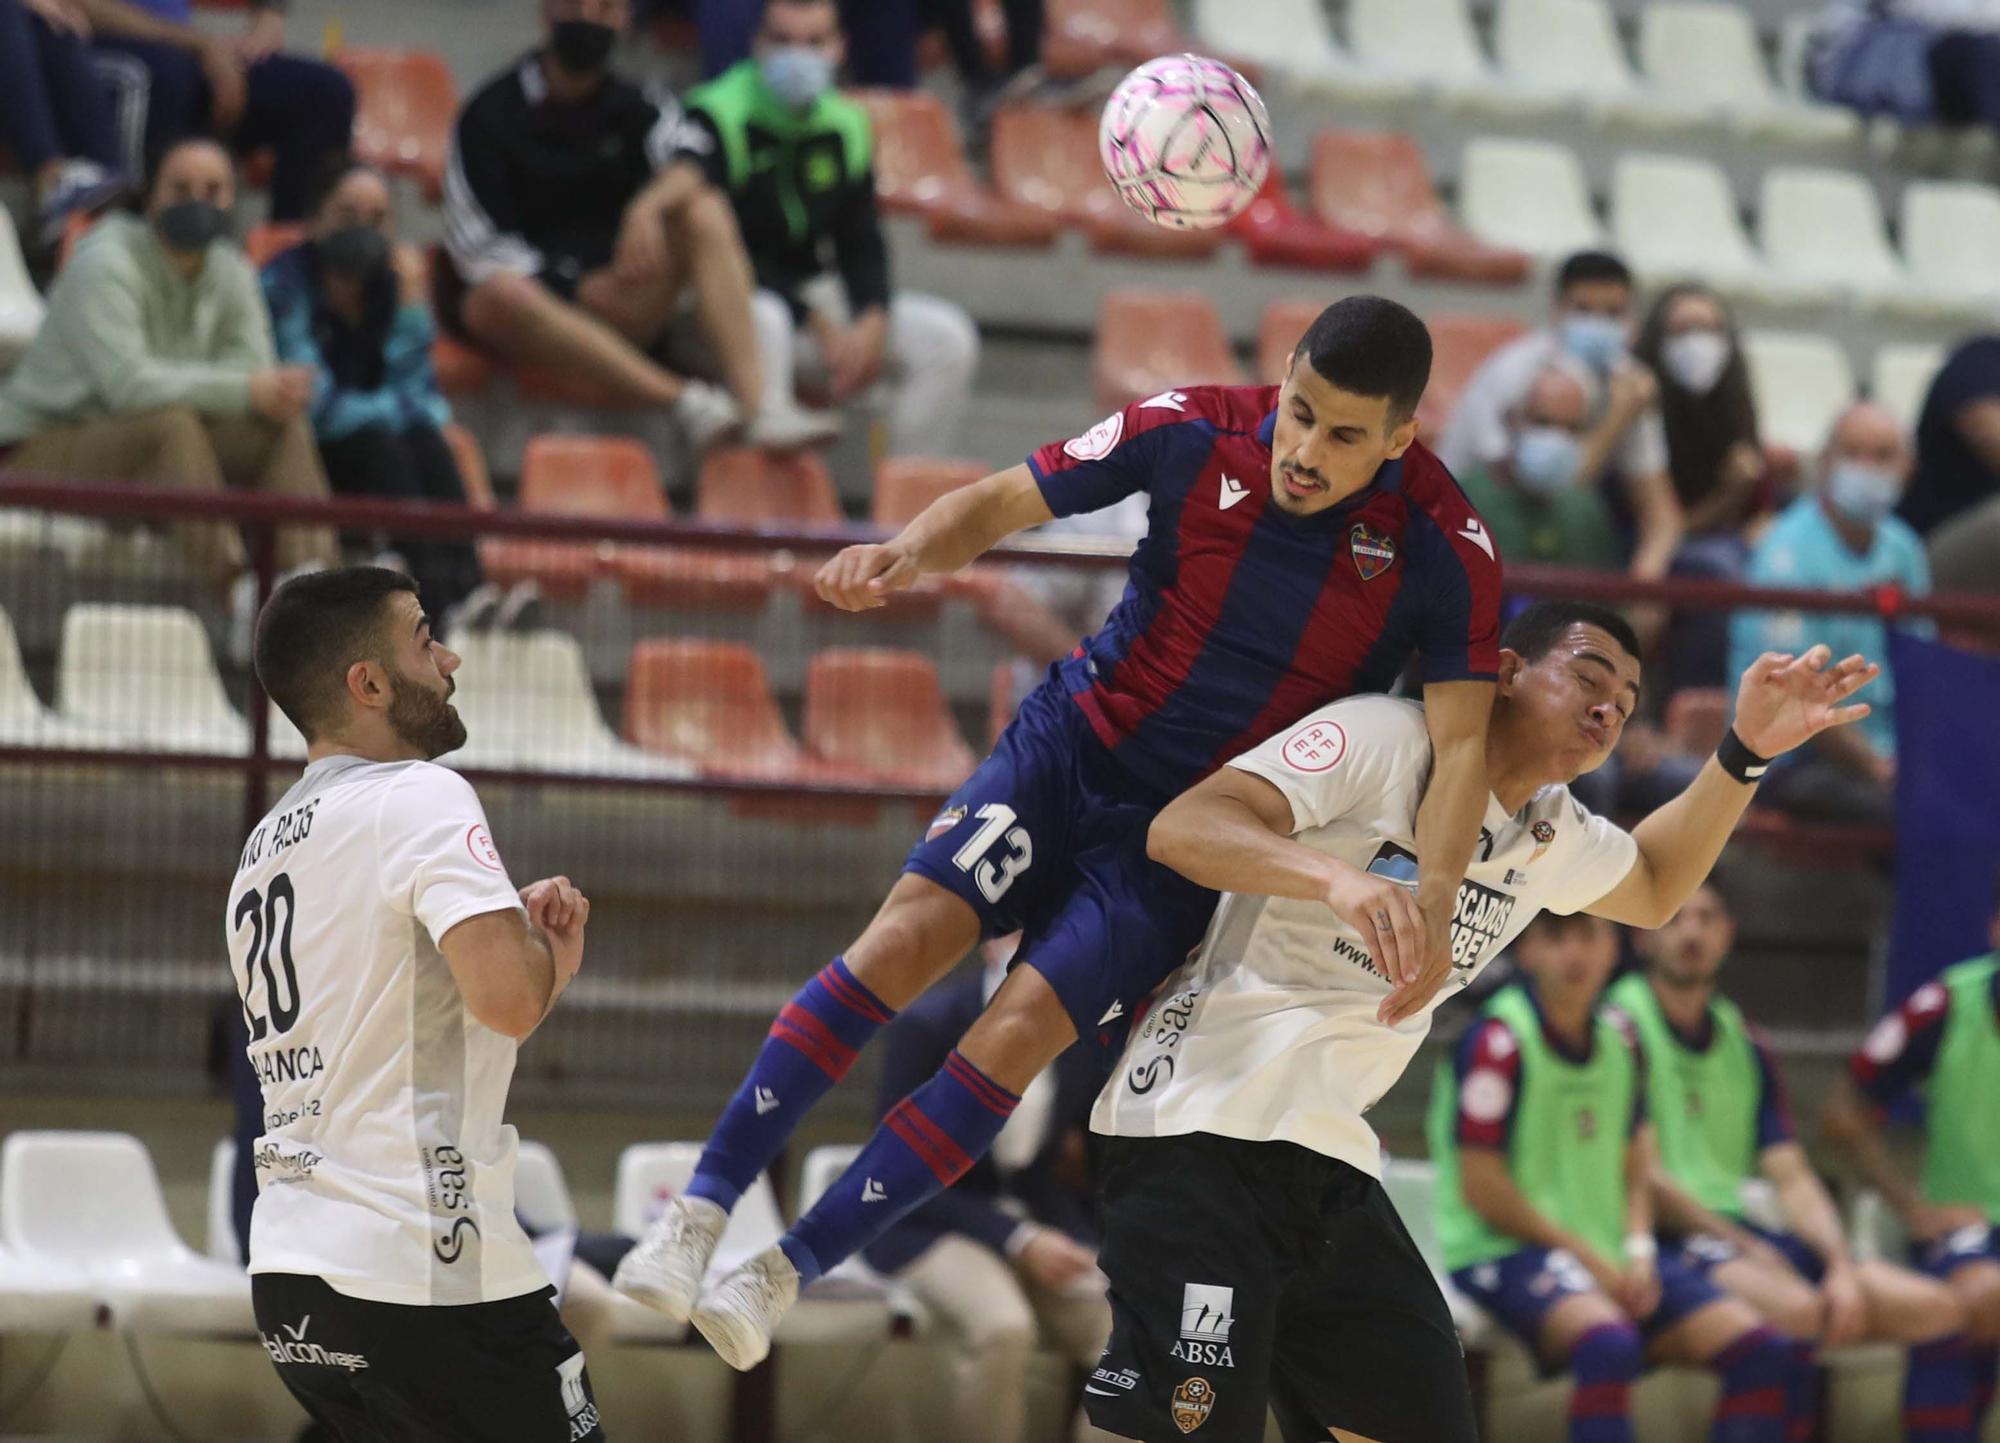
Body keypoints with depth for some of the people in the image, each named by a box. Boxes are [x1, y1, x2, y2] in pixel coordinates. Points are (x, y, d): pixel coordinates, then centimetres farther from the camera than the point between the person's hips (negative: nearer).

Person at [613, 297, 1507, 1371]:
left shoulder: (1444, 547, -17)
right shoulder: (1195, 432, -12)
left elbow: (1462, 741, -19)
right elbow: (1003, 502, -2)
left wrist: (1433, 900, -35)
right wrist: (909, 552, -23)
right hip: (1076, 743, 1)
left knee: (1023, 1026, -17)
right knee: (916, 925, -20)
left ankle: (787, 1271, -11)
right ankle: (700, 1211, -18)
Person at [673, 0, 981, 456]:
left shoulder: (845, 127, 7)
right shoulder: (717, 118, -14)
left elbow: (862, 243, 10)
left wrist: (873, 320, -12)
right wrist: (818, 327, -21)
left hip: (810, 295, 6)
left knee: (948, 338, -11)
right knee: (764, 323, -42)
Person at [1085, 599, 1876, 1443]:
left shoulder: (1549, 835, 15)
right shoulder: (1381, 739, -10)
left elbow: (1652, 885, 37)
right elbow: (1180, 829, -21)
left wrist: (1746, 753, 21)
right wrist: (1334, 876, -39)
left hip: (1329, 1163, 9)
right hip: (1202, 1129, -9)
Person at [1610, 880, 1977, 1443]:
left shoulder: (1747, 1047, 20)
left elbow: (1792, 1179, 14)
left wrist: (1841, 1265, -5)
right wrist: (1748, 1250, -13)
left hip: (1747, 1233, 7)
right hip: (1669, 1243, -7)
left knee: (1933, 1307, -10)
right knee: (1797, 1310, -36)